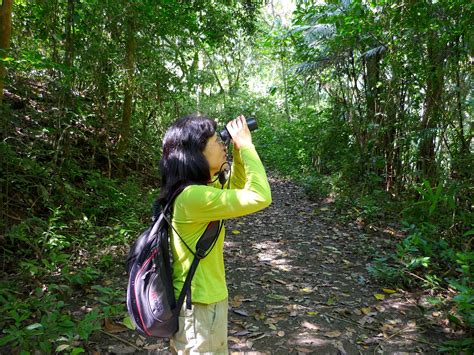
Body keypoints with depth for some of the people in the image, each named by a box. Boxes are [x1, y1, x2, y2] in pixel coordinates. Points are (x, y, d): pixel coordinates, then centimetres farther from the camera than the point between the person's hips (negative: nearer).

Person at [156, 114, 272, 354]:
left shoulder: (197, 189, 1)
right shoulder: (193, 196, -29)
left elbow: (235, 188, 15)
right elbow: (260, 197, -28)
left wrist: (239, 150, 1)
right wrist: (245, 145, -20)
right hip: (200, 305, -9)